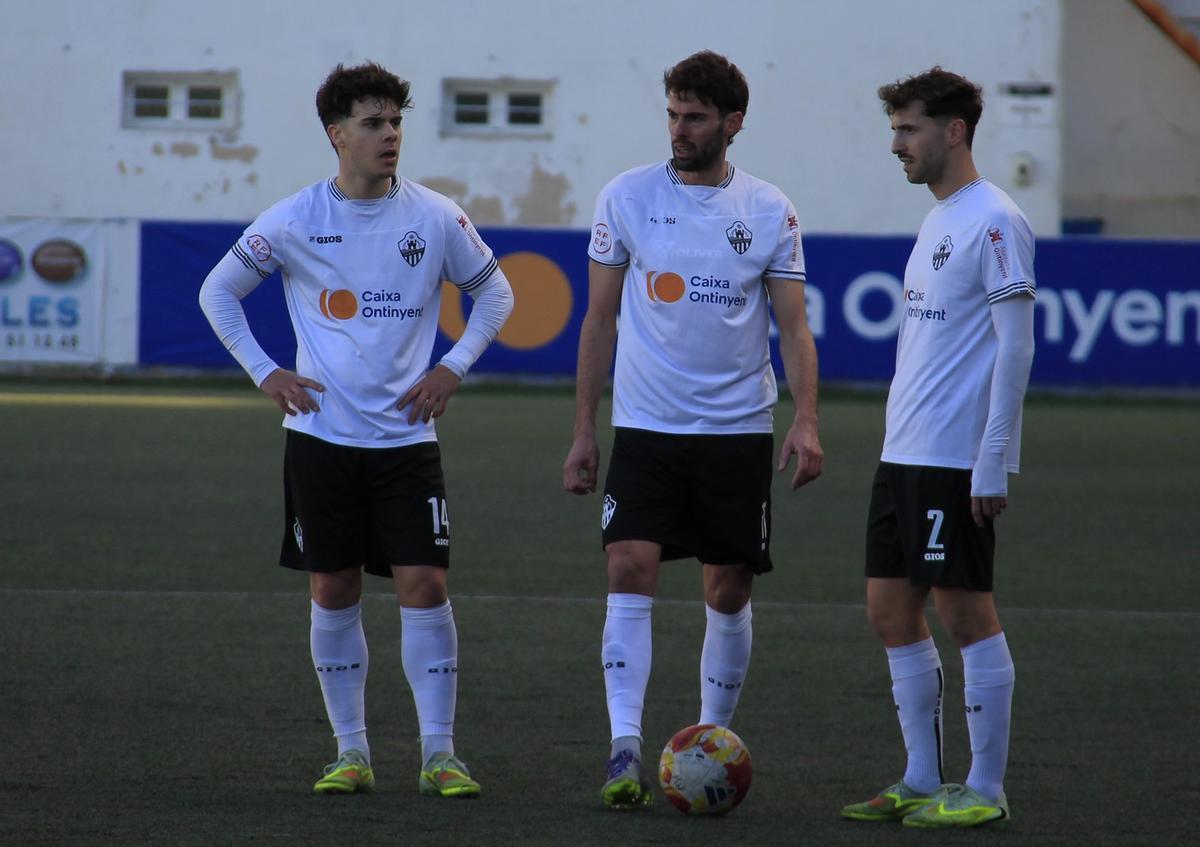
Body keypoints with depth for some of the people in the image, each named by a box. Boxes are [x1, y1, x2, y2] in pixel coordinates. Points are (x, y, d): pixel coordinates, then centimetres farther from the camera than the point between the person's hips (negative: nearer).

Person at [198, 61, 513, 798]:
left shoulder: (436, 218, -1)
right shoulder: (295, 221, -3)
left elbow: (495, 290, 13)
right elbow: (219, 292, 9)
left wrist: (454, 367, 2)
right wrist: (264, 372, 0)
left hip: (407, 434, 0)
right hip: (323, 434, 0)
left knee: (425, 585, -7)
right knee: (333, 593, 4)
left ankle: (440, 755, -3)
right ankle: (351, 752, 14)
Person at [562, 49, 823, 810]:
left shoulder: (769, 211, 1)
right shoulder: (627, 197, 1)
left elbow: (794, 326, 1)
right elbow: (600, 318, 6)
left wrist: (806, 420, -13)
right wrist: (583, 430, 3)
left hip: (738, 429, 1)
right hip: (645, 426, -1)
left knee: (730, 591, 6)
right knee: (631, 573, -14)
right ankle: (626, 752, -18)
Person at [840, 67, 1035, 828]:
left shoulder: (993, 223, -12)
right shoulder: (937, 222, 16)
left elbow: (1015, 349, -16)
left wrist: (992, 465, -19)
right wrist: (902, 441, 19)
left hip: (958, 463, -9)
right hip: (904, 454, 9)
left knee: (965, 611, -4)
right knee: (891, 609, 9)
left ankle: (985, 790, 3)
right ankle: (923, 783, 16)